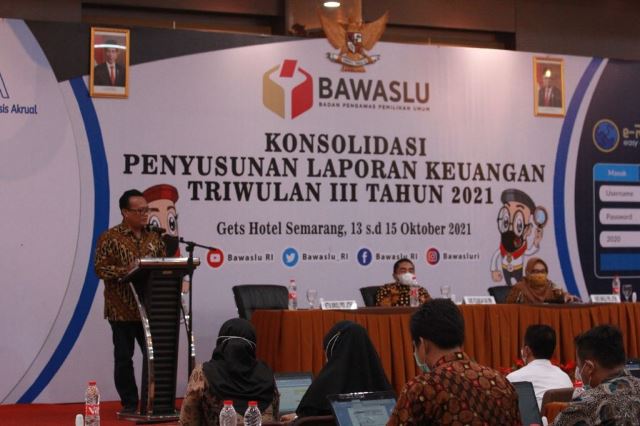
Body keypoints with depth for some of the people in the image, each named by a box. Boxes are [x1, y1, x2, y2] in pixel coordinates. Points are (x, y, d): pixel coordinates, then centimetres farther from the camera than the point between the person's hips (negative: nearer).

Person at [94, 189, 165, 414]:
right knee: (124, 357, 3)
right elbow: (100, 269, -10)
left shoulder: (154, 237, 10)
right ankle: (130, 403, 12)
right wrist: (126, 271, -22)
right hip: (122, 309, -4)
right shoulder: (110, 238, -5)